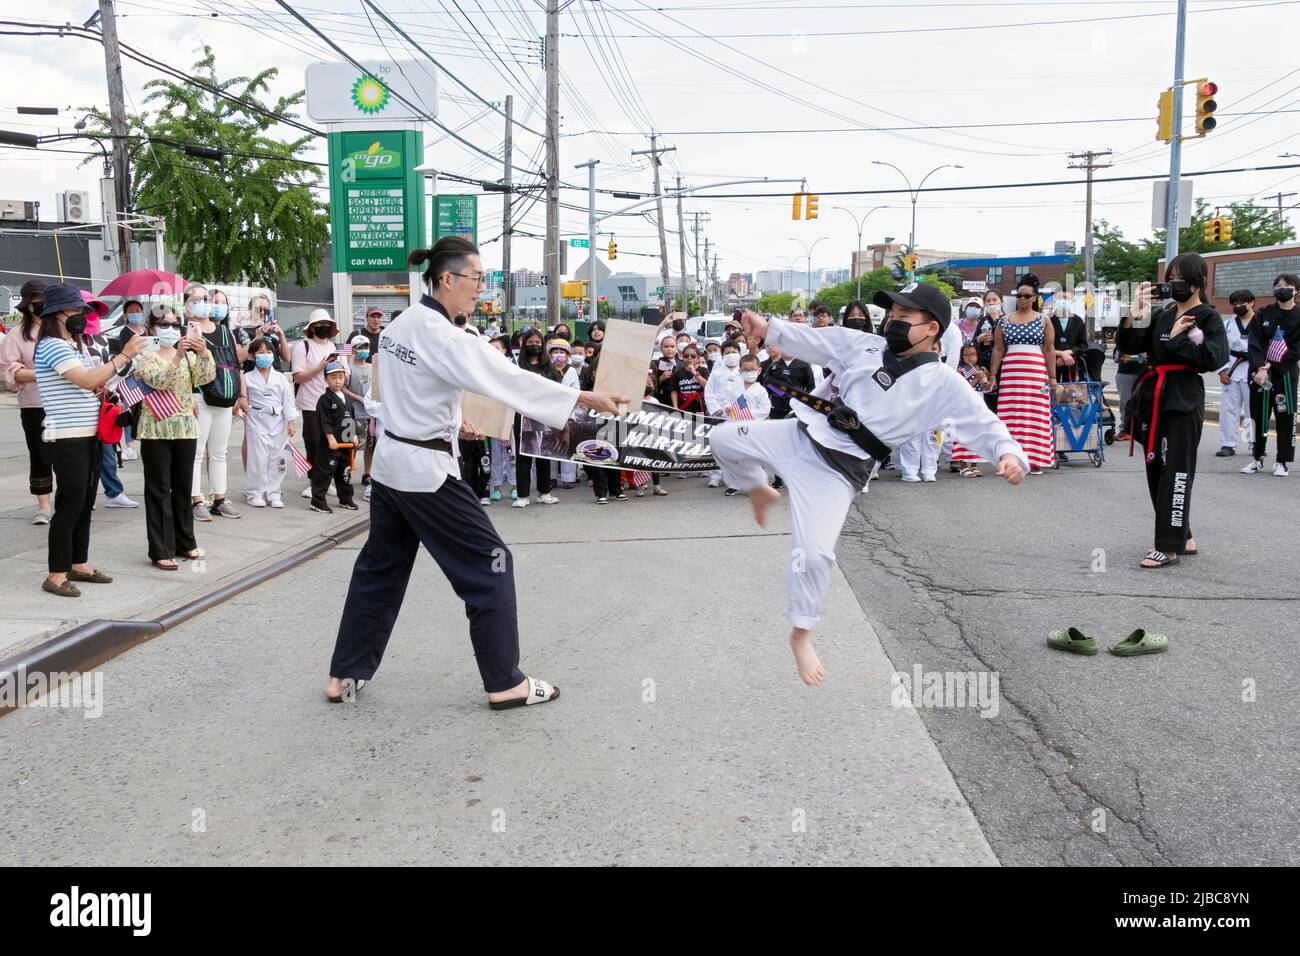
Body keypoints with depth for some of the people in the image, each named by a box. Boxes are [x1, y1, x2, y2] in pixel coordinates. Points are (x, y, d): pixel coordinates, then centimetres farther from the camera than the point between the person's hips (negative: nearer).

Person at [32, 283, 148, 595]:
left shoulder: (75, 347, 17)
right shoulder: (52, 347, -13)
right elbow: (87, 379, -25)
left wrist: (99, 387, 6)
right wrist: (124, 356, -22)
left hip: (89, 438, 9)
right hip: (67, 440, -9)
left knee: (85, 505, 13)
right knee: (70, 506, -6)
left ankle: (79, 564, 23)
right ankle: (56, 575, 1)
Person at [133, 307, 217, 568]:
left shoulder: (188, 354, 9)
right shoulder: (145, 356, -2)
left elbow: (205, 377, -10)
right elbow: (158, 381, -21)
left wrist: (204, 352, -28)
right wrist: (177, 356, -33)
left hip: (186, 428, 4)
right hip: (156, 430, -4)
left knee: (183, 487, 13)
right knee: (159, 491, 0)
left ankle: (184, 542, 24)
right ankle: (161, 550, 4)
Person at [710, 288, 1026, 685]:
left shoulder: (942, 383, -7)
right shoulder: (865, 345, 6)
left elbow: (985, 425, -11)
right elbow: (813, 341, 9)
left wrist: (1009, 454, -30)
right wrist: (768, 328, -4)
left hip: (837, 469, -5)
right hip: (802, 433, 5)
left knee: (814, 552, -13)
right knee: (724, 438, 4)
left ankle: (801, 634, 13)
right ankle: (759, 491, 33)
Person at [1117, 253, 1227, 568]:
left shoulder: (1209, 318, -3)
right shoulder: (1162, 316, 14)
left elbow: (1212, 359, -14)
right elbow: (1129, 345, 9)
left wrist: (1177, 338, -13)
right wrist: (1132, 319, -6)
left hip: (1183, 400, -7)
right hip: (1153, 397, 7)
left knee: (1176, 471, -9)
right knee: (1156, 469, 11)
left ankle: (1169, 547, -6)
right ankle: (1182, 537, 24)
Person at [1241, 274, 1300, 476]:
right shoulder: (1262, 315, 6)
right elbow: (1254, 344, -2)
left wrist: (1270, 365, -12)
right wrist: (1259, 368, -16)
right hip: (1259, 373, 2)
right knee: (1259, 416, 8)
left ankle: (1282, 462, 10)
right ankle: (1257, 458, 20)